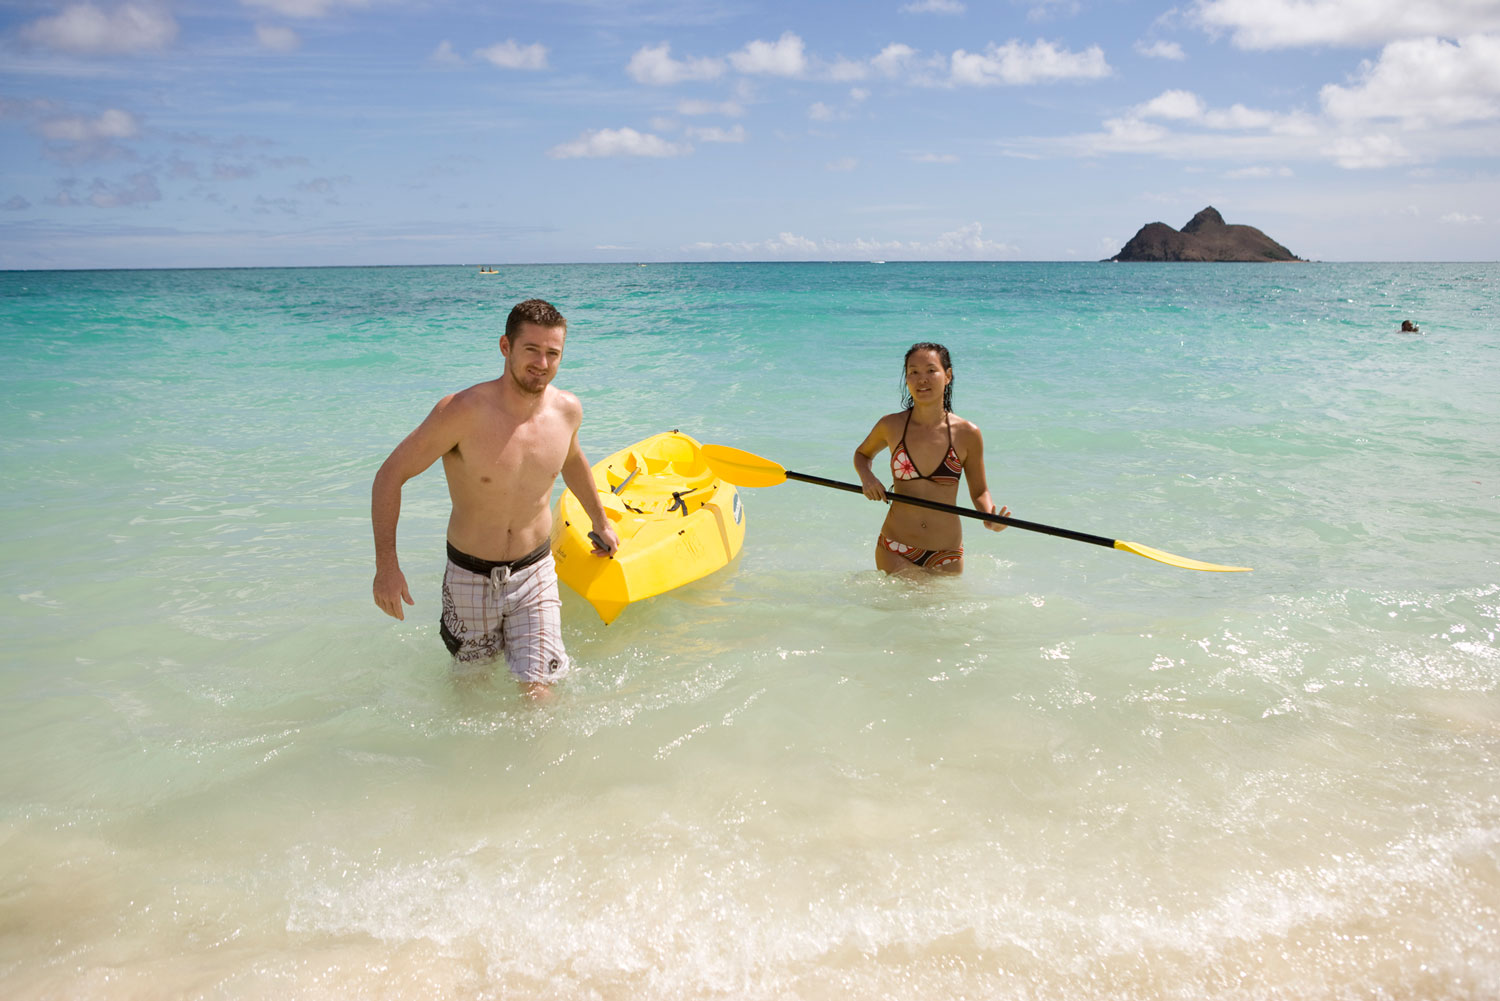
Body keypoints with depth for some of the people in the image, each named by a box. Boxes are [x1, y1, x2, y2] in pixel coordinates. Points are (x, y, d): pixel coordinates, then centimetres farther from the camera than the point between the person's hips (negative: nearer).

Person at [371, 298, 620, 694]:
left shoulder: (567, 410, -9)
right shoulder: (463, 412, -24)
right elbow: (391, 475, -15)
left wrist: (601, 522, 26)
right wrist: (387, 564, -21)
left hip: (535, 572, 2)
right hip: (471, 575, -2)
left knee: (537, 690, -7)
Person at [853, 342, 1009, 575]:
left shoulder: (967, 434, -5)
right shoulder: (891, 426, -4)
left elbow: (979, 491, 7)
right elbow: (862, 454, 18)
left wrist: (989, 517, -14)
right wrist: (867, 476, -3)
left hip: (946, 556, 1)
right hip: (895, 551, 0)